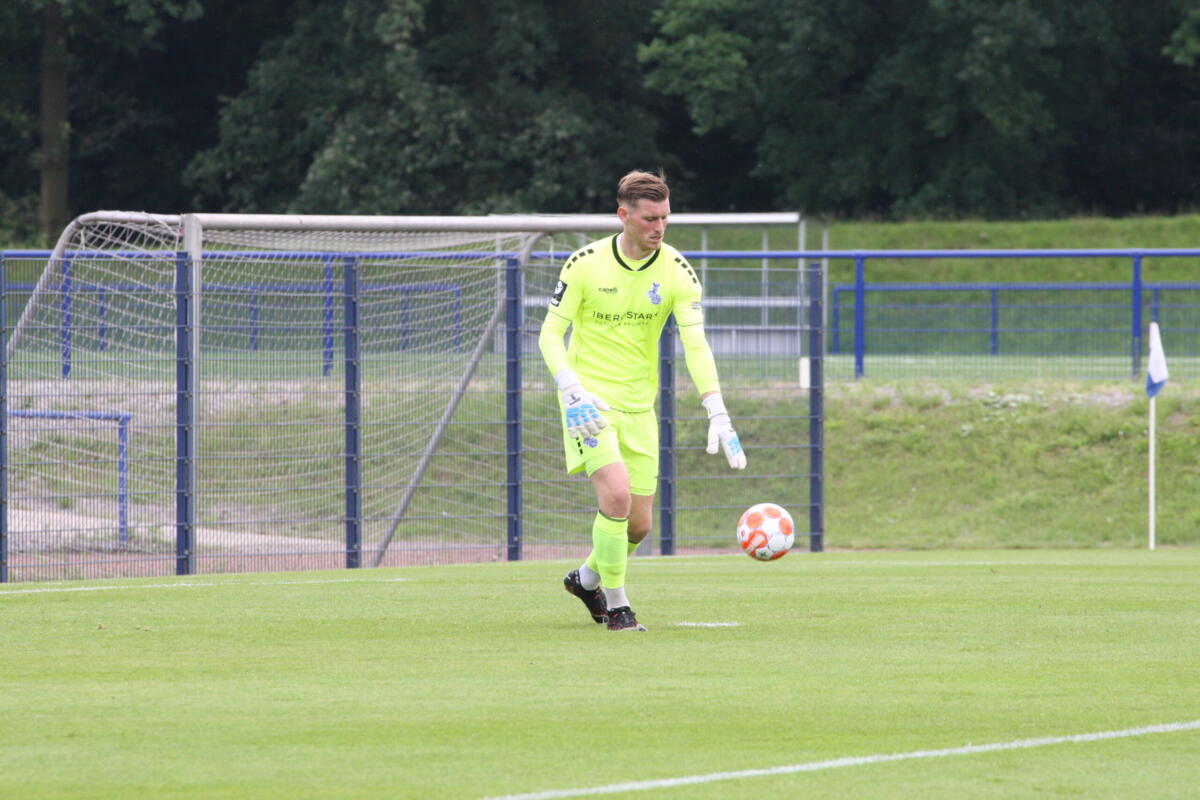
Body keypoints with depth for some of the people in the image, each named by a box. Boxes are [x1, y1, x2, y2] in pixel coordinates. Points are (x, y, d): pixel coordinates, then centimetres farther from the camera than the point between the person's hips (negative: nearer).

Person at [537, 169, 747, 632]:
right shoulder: (585, 264, -10)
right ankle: (615, 606, -7)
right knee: (616, 494, -23)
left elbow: (695, 345, -11)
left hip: (639, 404, 4)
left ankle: (587, 578, 36)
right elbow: (550, 334, -7)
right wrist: (573, 393, -23)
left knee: (639, 524, 5)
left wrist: (718, 416, -23)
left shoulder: (676, 271, -5)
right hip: (590, 401, -4)